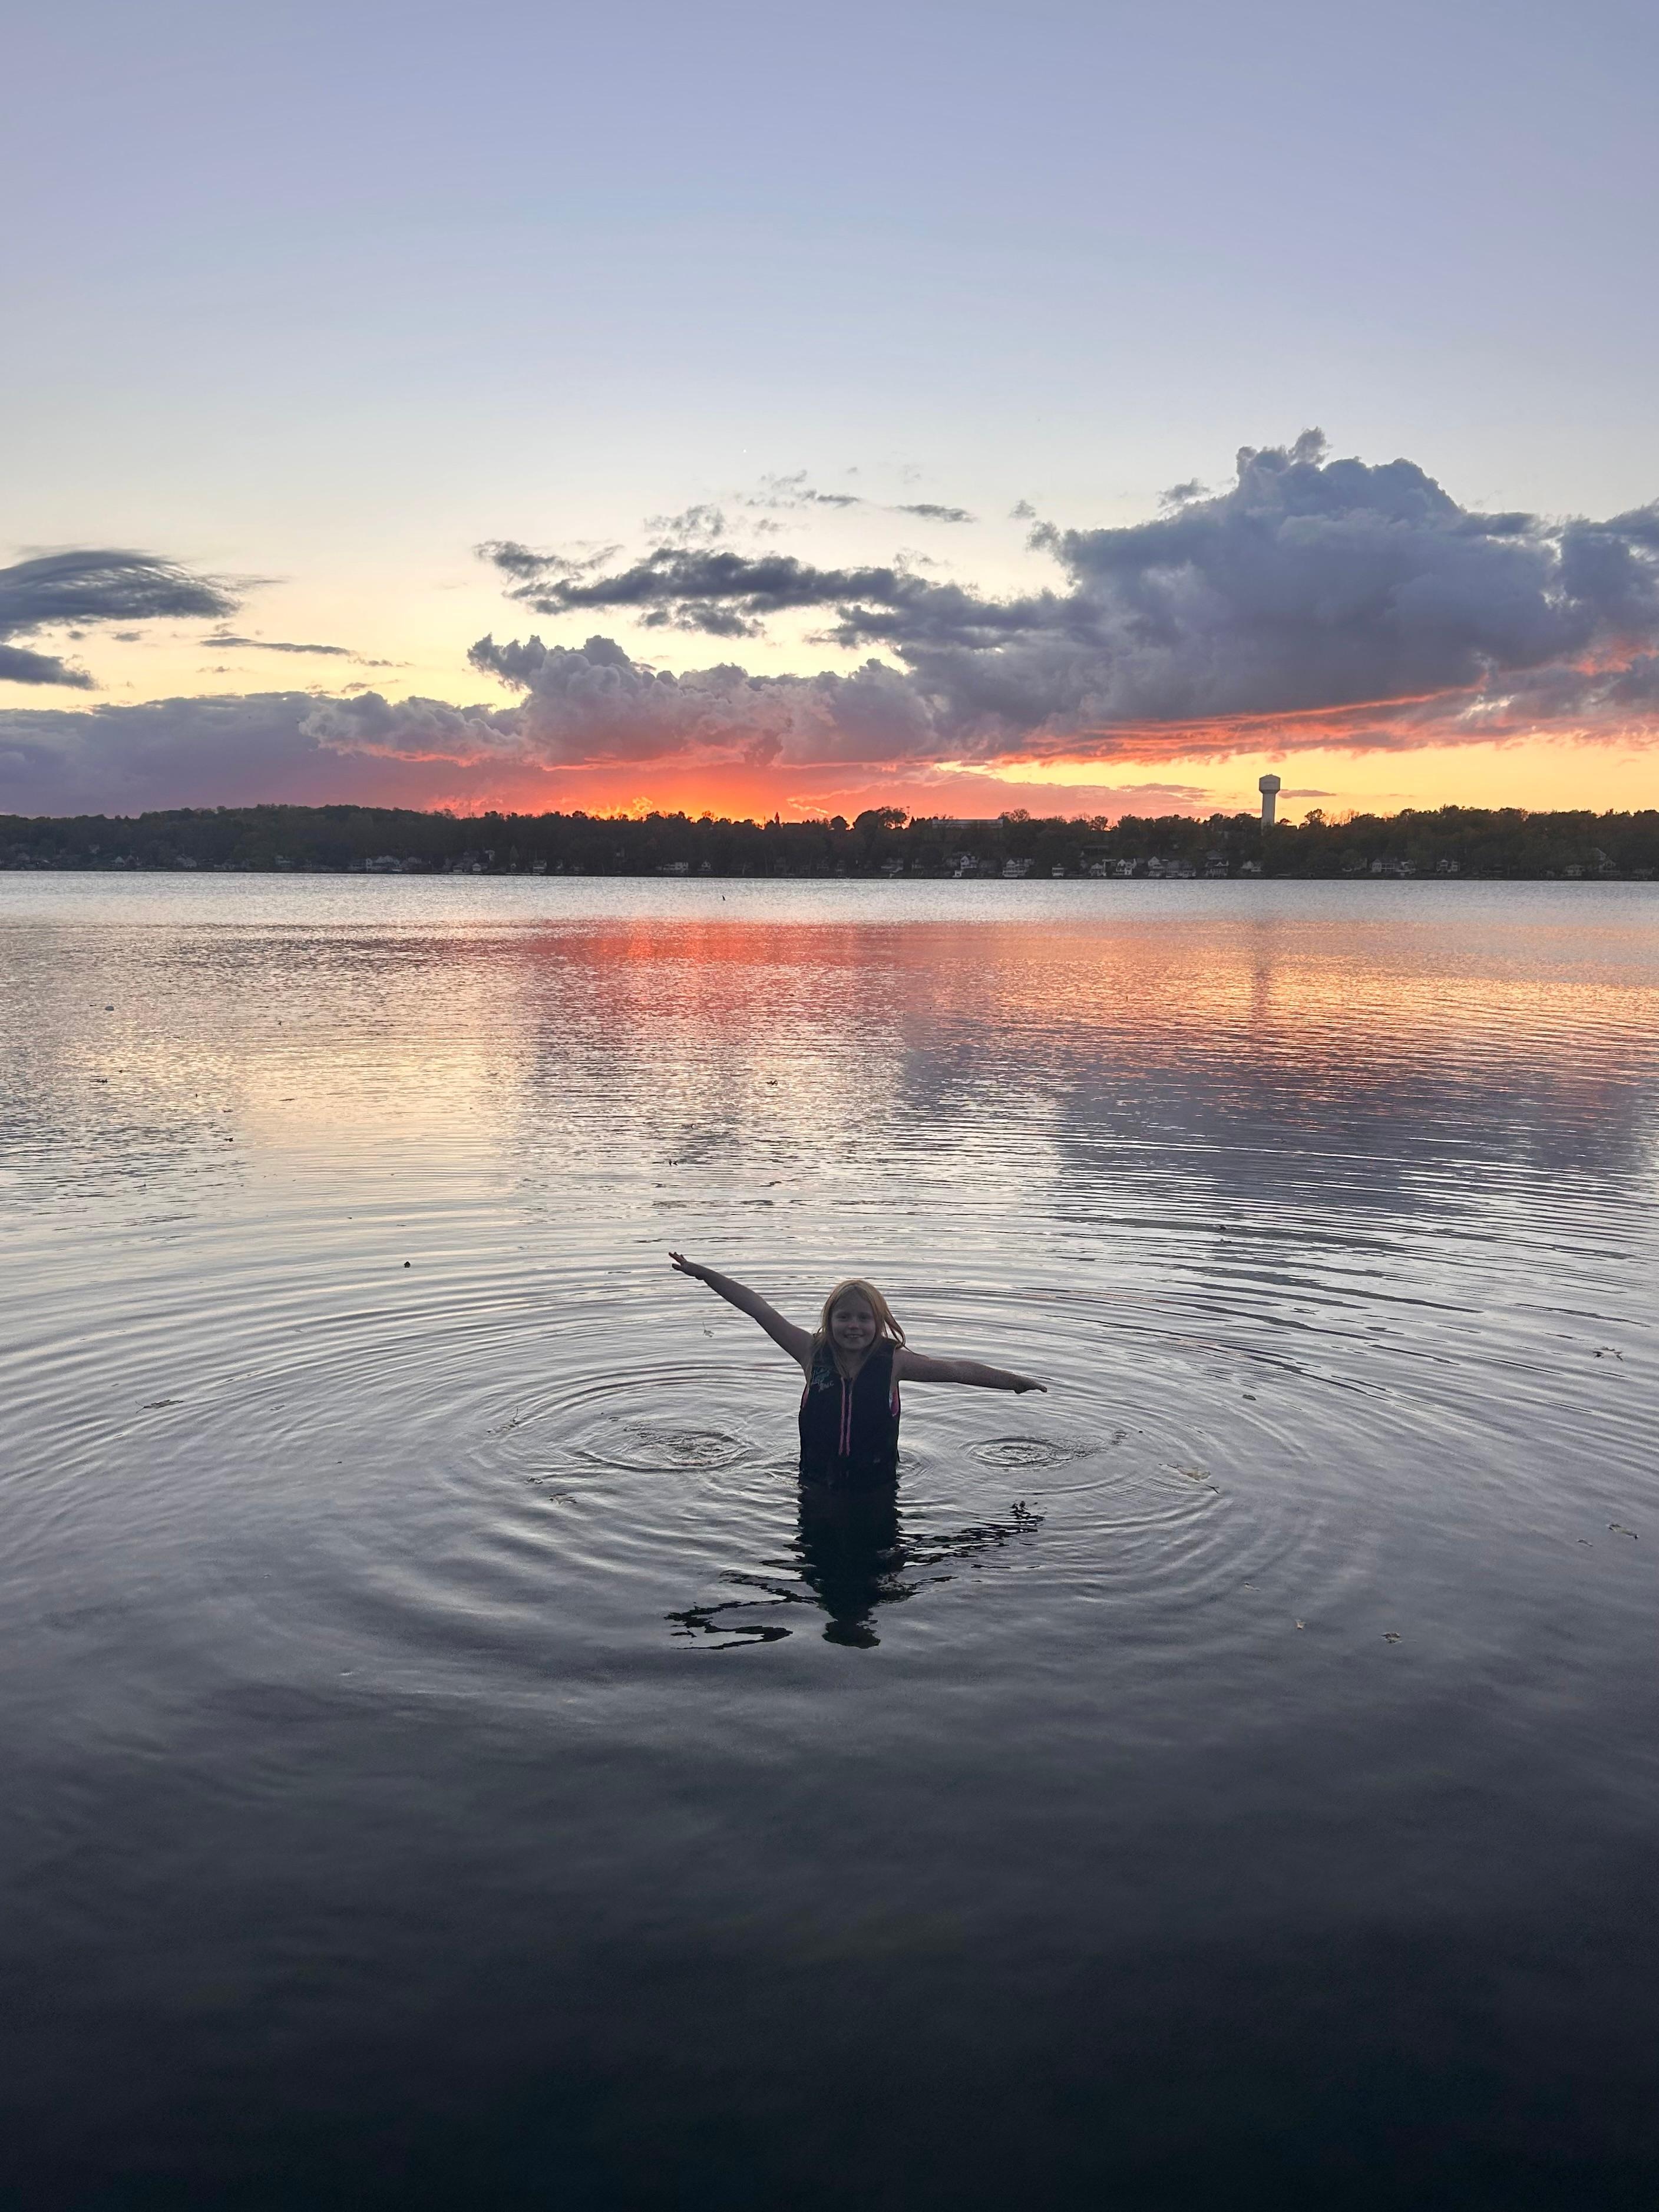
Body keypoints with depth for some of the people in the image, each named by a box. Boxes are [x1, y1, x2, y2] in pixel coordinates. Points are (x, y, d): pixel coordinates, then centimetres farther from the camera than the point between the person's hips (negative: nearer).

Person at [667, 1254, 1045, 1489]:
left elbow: (958, 1370, -3)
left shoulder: (893, 1360, -7)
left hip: (876, 1486, -1)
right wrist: (703, 1274, -6)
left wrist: (1018, 1382, 1)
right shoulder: (813, 1352, -5)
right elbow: (760, 1309, -6)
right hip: (817, 1484, 1)